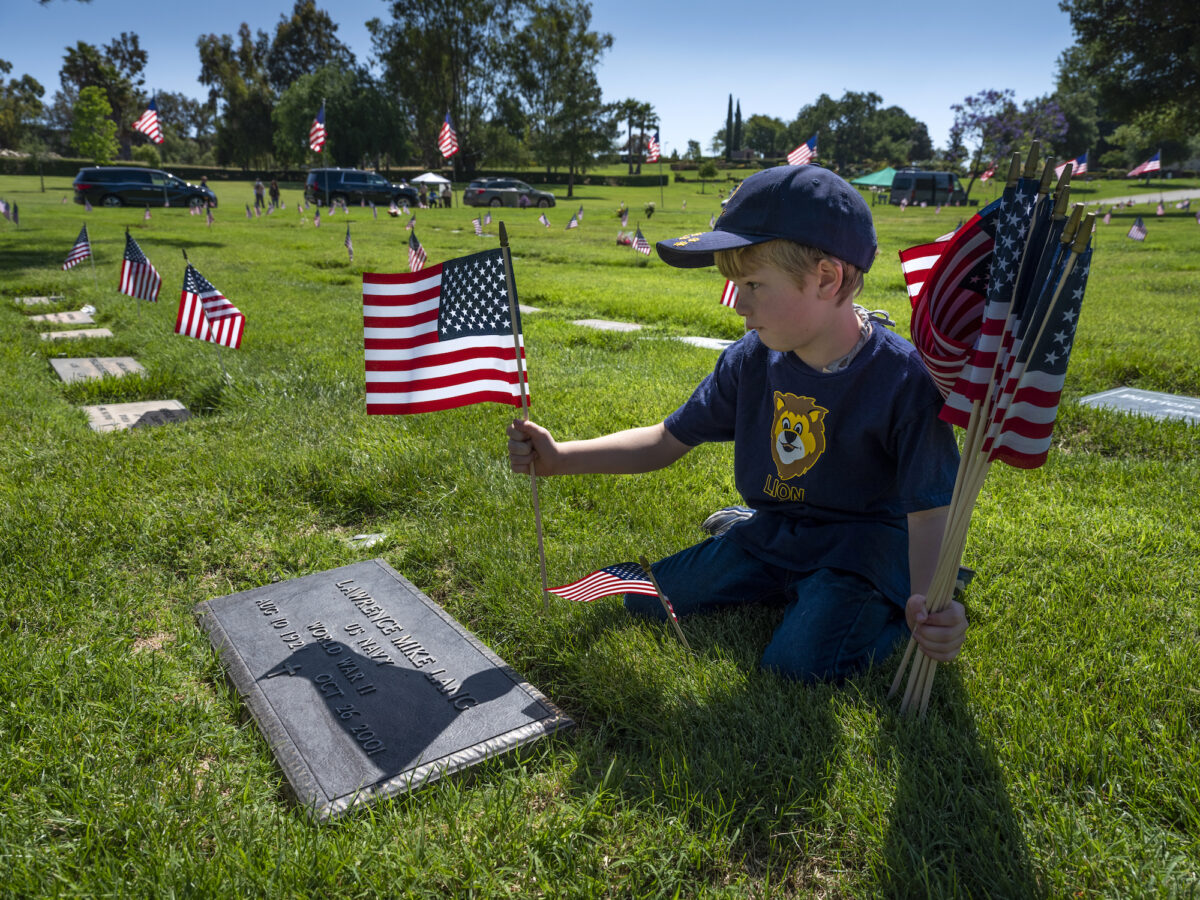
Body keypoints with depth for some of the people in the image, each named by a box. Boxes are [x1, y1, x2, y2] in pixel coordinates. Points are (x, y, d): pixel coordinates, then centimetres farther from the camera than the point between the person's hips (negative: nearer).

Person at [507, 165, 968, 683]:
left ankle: (894, 602, 3)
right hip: (772, 533, 5)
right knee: (647, 597, 1)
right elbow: (669, 440, -1)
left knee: (798, 661, -27)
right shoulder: (751, 359, -7)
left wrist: (930, 600, -40)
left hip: (864, 546, -5)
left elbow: (930, 510, -20)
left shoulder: (905, 380, -22)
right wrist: (559, 457, -12)